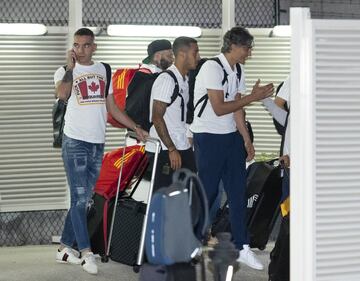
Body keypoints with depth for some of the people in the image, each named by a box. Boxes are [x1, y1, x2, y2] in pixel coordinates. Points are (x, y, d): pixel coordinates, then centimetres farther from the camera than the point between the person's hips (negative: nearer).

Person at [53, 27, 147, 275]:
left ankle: (65, 247, 17)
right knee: (80, 198, -8)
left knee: (83, 199, 8)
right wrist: (71, 67, -18)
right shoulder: (66, 71, -1)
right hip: (75, 142, -5)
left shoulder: (103, 70, 14)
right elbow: (62, 94, -24)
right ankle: (86, 252, -7)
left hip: (98, 143, 5)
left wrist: (136, 128, 14)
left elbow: (112, 106, 18)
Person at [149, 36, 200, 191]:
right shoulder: (166, 79, -13)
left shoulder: (185, 80, 16)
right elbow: (157, 118, -17)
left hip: (184, 148, 9)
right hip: (165, 151, -9)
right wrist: (171, 149, -18)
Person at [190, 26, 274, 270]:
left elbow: (237, 108, 8)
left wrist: (247, 140, 3)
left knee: (238, 191, 5)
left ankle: (242, 247, 9)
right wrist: (252, 97, -19)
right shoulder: (212, 68, -16)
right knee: (206, 192, -2)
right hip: (208, 138, -8)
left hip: (231, 136, 8)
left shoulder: (238, 72, 9)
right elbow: (219, 108, -21)